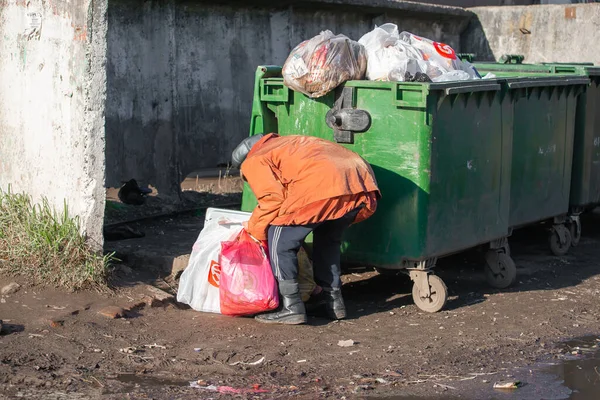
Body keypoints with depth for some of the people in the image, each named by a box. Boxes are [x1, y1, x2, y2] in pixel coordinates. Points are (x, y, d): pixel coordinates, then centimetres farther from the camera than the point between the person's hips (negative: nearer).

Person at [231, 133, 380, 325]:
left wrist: (255, 226, 17)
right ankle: (333, 299, 31)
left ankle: (291, 307, 3)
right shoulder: (287, 144, 41)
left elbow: (273, 198, 2)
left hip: (323, 188, -8)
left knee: (280, 242, 8)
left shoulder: (254, 161, 17)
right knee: (328, 239, 31)